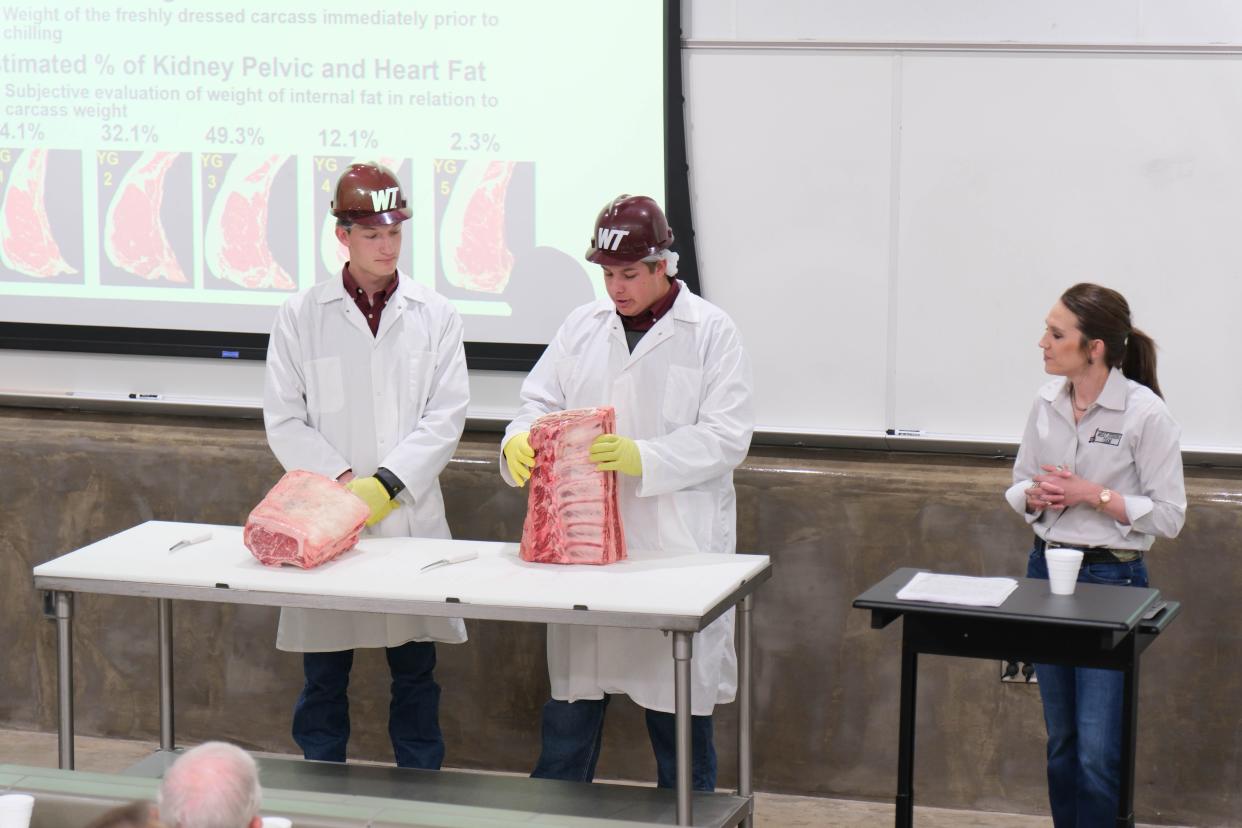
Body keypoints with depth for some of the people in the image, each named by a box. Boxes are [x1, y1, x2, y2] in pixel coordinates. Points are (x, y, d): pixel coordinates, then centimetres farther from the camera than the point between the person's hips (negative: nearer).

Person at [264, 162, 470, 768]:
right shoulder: (301, 315, 3)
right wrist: (341, 480, -12)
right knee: (324, 673, 6)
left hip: (410, 514, 1)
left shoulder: (434, 315, 4)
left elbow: (445, 417, -2)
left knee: (415, 672, 7)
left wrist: (385, 483, -13)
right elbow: (284, 421, 1)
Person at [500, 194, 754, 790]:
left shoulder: (710, 332, -2)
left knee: (679, 703, 4)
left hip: (676, 542, -4)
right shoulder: (582, 327, 11)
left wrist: (642, 458, -22)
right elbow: (541, 401, 10)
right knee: (572, 690, 9)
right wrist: (520, 439, -13)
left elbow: (725, 437, -9)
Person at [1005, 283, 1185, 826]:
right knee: (1061, 744, 14)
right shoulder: (1047, 403, 3)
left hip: (1111, 580, -6)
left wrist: (1093, 495, -19)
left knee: (1098, 755, -8)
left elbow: (1168, 516, -10)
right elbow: (1019, 486, 15)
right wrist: (1037, 495, -7)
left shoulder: (1145, 413, -13)